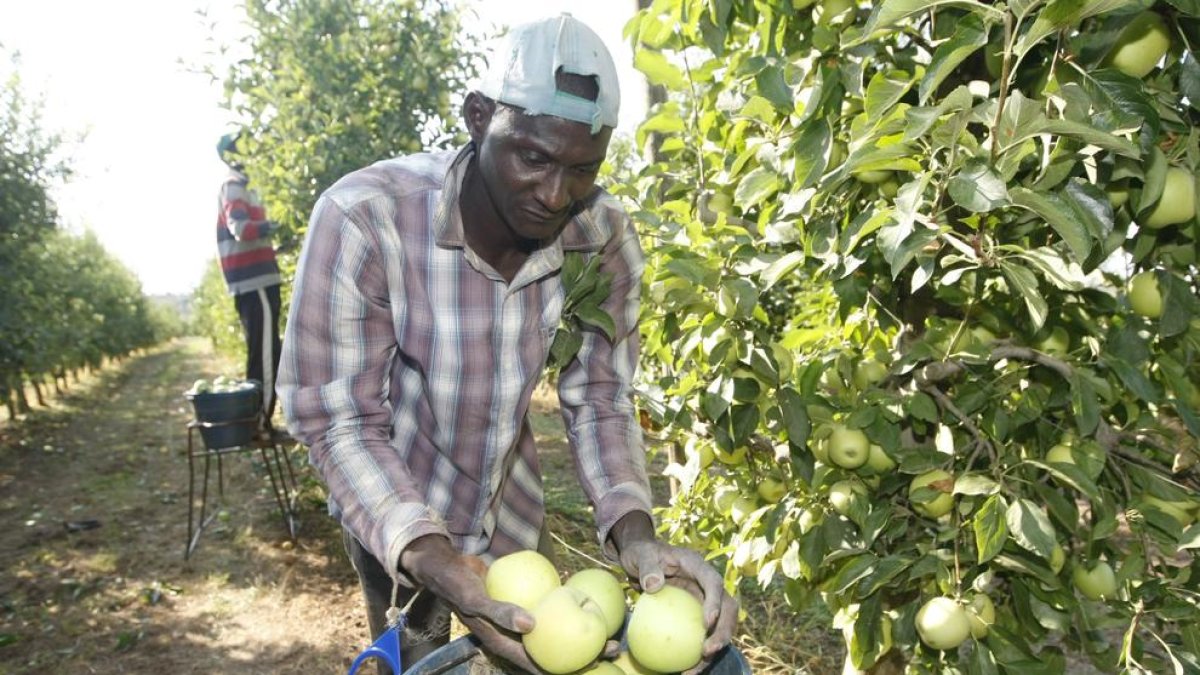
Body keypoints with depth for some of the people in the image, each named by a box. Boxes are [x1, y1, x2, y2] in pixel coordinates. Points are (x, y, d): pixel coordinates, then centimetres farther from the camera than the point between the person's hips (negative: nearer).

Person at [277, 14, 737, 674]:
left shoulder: (606, 237, -19)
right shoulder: (362, 220, -31)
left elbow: (598, 397, -11)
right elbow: (337, 419, -26)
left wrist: (633, 532, -29)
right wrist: (435, 563, -39)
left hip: (514, 515, 4)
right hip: (393, 523, -3)